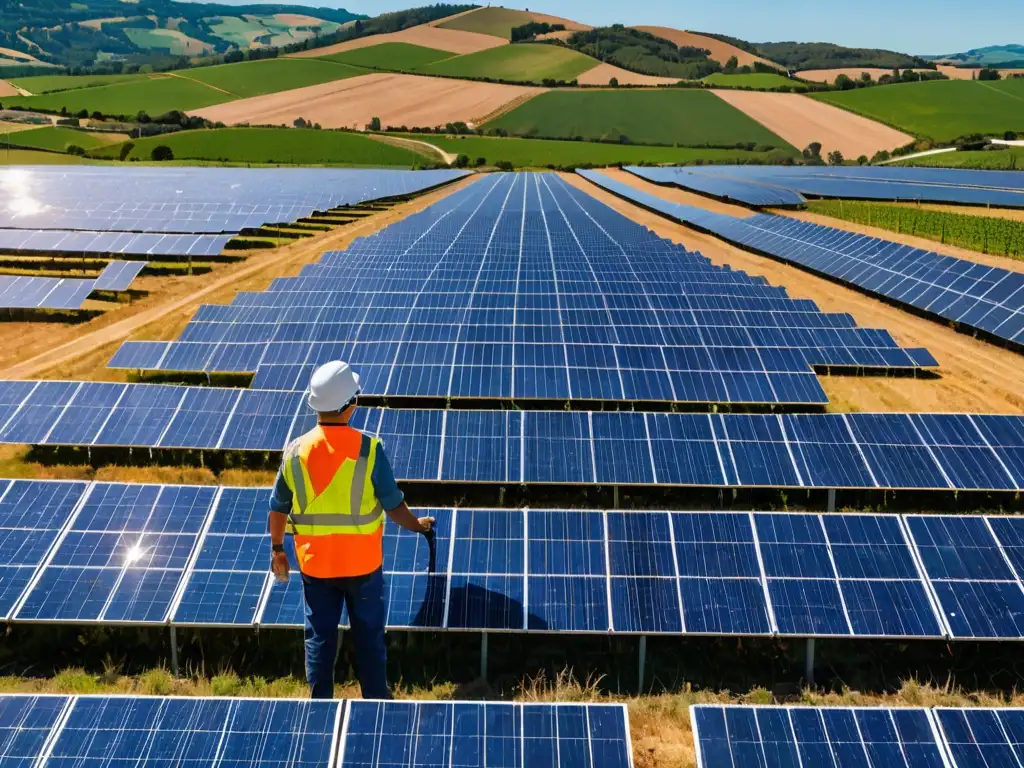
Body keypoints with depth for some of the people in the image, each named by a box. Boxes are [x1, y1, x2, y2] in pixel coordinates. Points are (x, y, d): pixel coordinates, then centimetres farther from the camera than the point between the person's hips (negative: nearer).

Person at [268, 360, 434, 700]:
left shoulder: (295, 451, -8)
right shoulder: (368, 449, -17)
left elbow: (278, 509, 1)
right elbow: (394, 506, -11)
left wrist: (277, 549, 17)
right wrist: (417, 525, 9)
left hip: (315, 562, 2)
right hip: (362, 561, -2)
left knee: (319, 638, 15)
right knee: (369, 636, 15)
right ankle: (375, 699, 27)